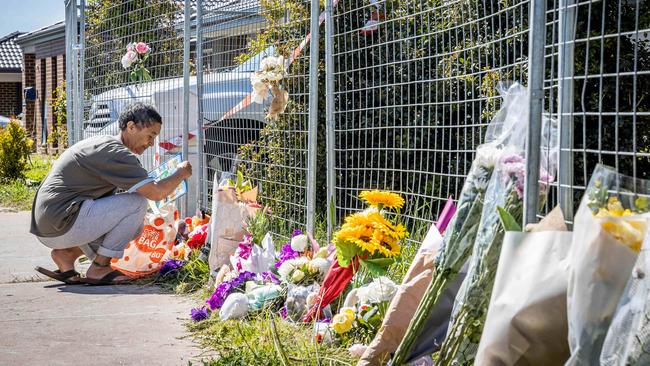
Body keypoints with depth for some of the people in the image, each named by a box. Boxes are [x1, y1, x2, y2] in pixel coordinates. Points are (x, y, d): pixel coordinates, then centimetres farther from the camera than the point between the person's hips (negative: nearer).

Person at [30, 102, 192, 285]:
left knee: (133, 226, 19)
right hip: (60, 225, -10)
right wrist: (181, 173, 2)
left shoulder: (103, 144, 19)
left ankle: (67, 253, 8)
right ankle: (99, 269, -4)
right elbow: (156, 192, -18)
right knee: (138, 202, -9)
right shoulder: (117, 152, -13)